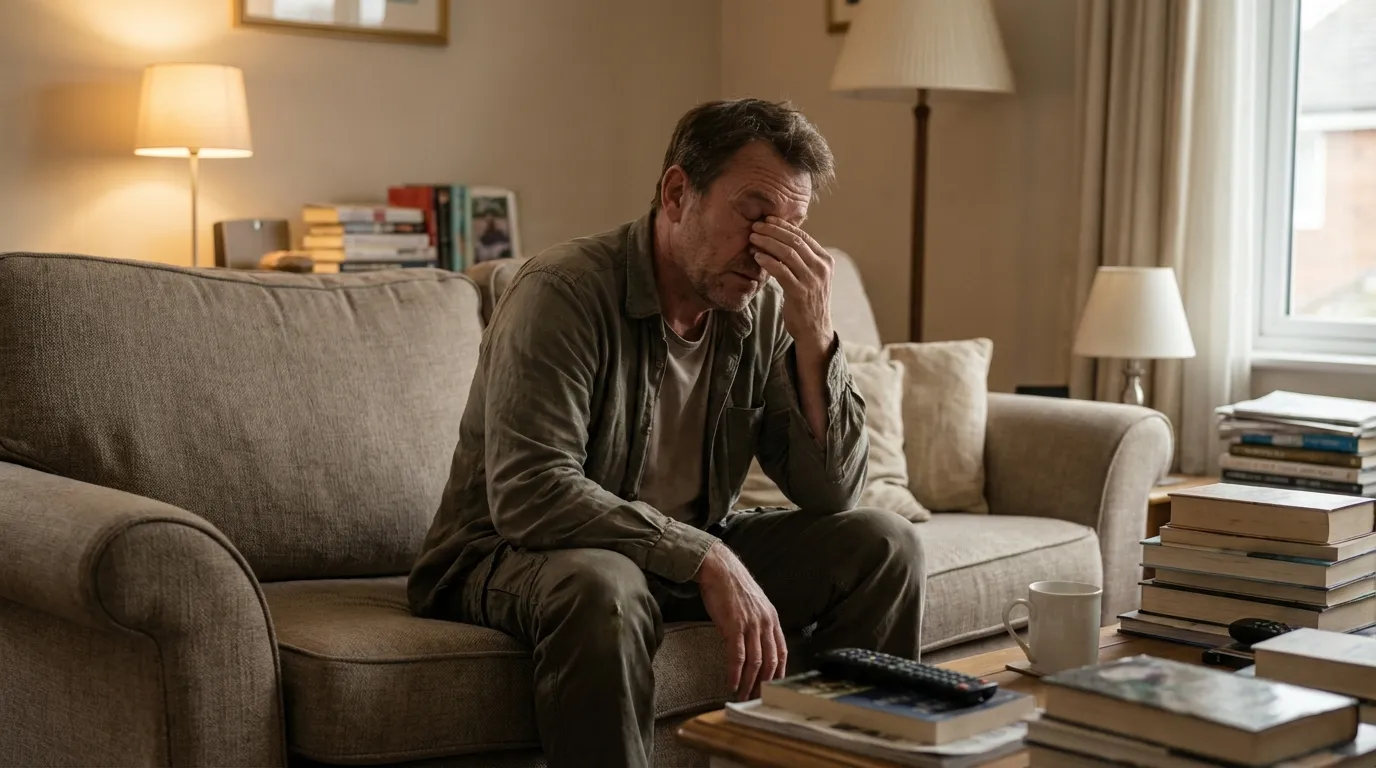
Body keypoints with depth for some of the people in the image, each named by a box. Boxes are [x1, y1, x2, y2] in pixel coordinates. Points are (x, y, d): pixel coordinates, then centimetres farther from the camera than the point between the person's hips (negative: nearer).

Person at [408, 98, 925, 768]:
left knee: (883, 545, -7)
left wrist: (814, 335, -19)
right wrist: (707, 560, -32)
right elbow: (531, 495, -30)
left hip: (689, 551, 6)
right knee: (603, 589, -40)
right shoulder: (565, 291, -21)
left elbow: (830, 493, -5)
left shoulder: (764, 311, -3)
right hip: (515, 555, -6)